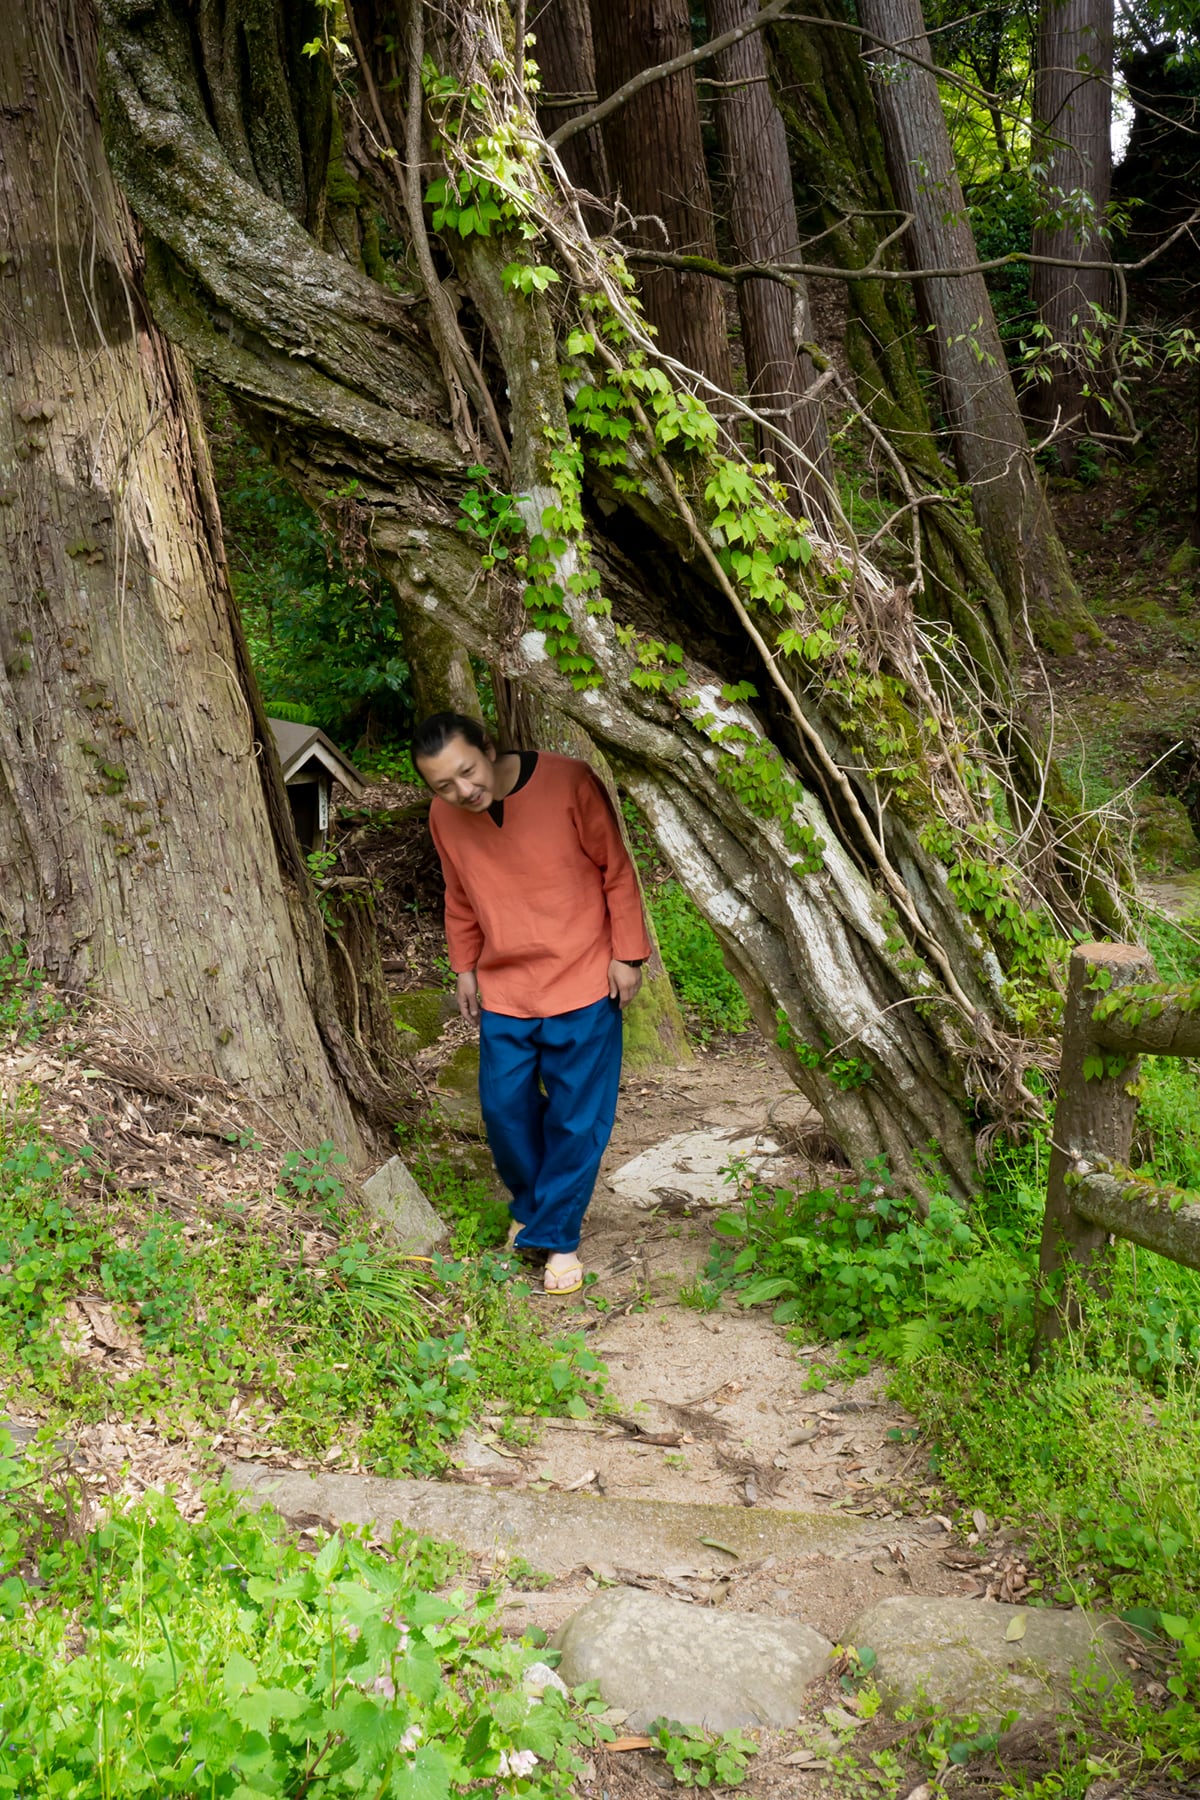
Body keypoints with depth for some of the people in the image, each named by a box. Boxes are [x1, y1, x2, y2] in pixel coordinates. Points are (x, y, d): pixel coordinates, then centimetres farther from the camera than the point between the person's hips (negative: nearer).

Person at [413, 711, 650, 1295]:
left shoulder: (568, 782, -18)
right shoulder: (444, 817, -4)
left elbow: (616, 868, -9)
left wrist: (627, 954, -8)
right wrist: (464, 968, 14)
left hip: (581, 981, -3)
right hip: (502, 989, 4)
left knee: (576, 1118, 1)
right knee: (504, 1107, 7)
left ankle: (556, 1236, 16)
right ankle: (531, 1206, 33)